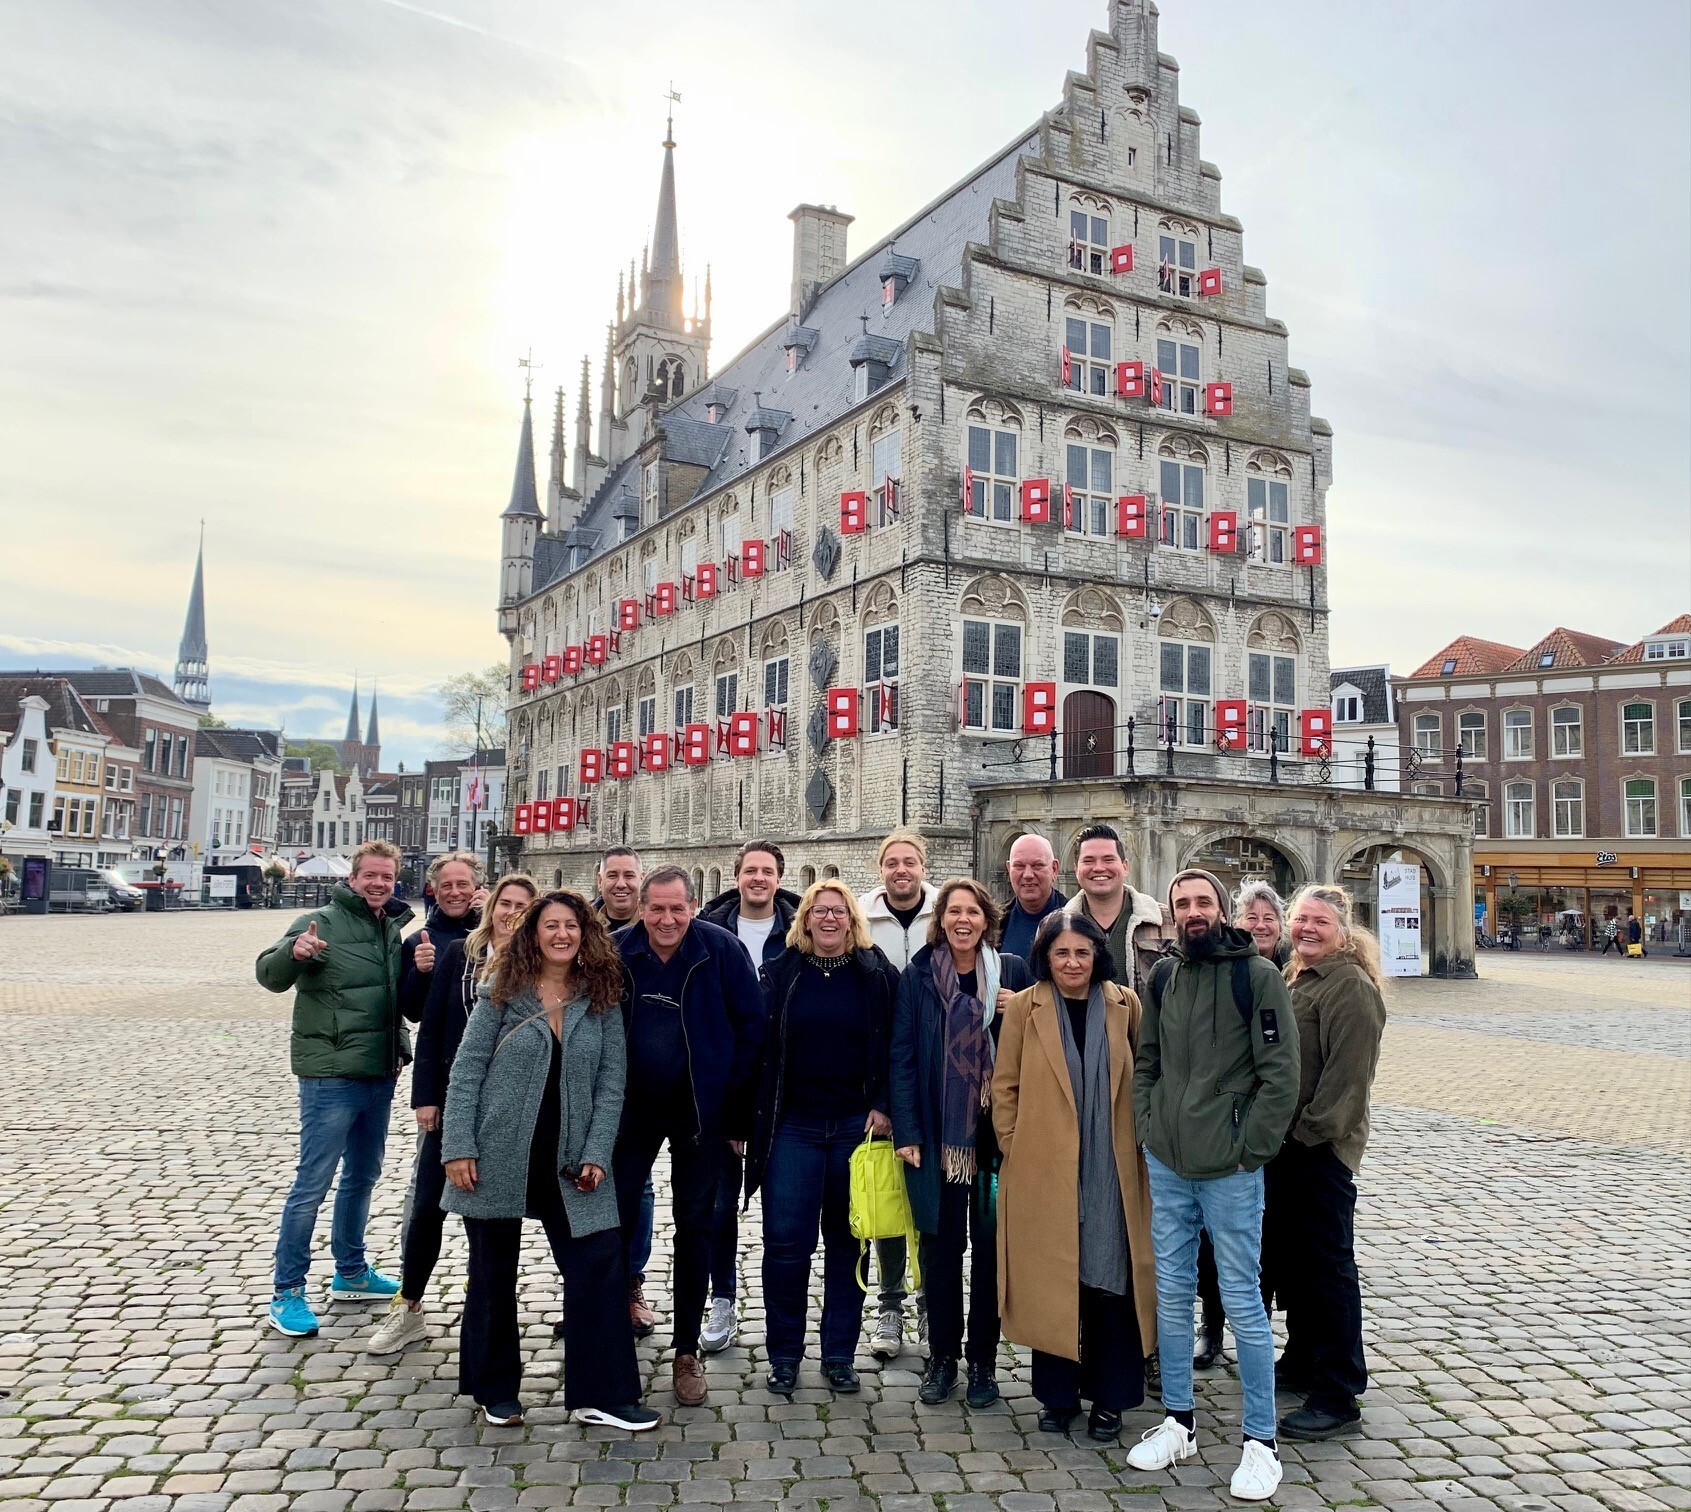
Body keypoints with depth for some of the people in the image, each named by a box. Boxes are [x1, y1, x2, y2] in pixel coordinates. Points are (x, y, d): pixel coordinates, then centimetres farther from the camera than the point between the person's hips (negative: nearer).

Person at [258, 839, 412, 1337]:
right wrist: (293, 952, -42)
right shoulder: (321, 922, -12)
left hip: (380, 1076, 7)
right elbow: (270, 976, -23)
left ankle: (351, 1273, 34)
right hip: (330, 1076, -7)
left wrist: (400, 1040, 4)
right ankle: (287, 1291, 14)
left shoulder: (393, 928, 7)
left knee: (362, 1176, 18)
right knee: (312, 1185, 0)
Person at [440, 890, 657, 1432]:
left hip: (569, 1164, 2)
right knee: (494, 1274, 12)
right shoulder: (502, 993, -3)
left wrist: (596, 1155, -7)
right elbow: (466, 1071, -4)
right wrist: (458, 1147, -11)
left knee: (598, 1267, -3)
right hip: (498, 1158, -1)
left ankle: (600, 1396, 9)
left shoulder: (602, 1001, 2)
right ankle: (494, 1389, 31)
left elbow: (611, 1083, 1)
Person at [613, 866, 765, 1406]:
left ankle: (687, 1352, 25)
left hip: (699, 1113, -1)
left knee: (694, 1229, 11)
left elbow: (750, 1029, -9)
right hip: (631, 1112, 1)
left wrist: (738, 1112, -10)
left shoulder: (722, 951, -13)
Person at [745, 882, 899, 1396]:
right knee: (785, 1242, -1)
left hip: (857, 1126, 0)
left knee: (847, 1243, 9)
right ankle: (784, 1356, 16)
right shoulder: (781, 973, 4)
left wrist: (884, 1107, -7)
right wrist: (747, 1120, 1)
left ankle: (839, 1355, 23)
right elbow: (760, 1047, 4)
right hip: (793, 1127, 0)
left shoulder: (877, 975, 2)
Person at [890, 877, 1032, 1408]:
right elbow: (902, 1056, -1)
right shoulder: (918, 974, 1)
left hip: (995, 1130, 0)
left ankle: (983, 1360, 23)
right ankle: (942, 1357, 23)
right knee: (940, 1245, 7)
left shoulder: (1012, 971, 2)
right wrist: (906, 1131, -8)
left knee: (990, 1246, 8)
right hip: (937, 1133, 0)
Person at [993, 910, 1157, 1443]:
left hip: (1113, 1174, 1)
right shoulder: (1023, 1007, 0)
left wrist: (1143, 1144, 4)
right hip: (1043, 1174, -1)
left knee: (1112, 1283, 5)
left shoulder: (1125, 1006, 4)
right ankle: (1057, 1397, 22)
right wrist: (1014, 1149, -2)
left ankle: (1109, 1399, 21)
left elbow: (1145, 1079, 9)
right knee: (1050, 1285, 6)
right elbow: (1005, 1086, 3)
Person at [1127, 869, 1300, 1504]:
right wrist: (1149, 1128, 6)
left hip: (1229, 1170, -5)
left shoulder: (1257, 975, -8)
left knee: (1242, 1302, 2)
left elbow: (1280, 1074, -10)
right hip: (1164, 1165, 5)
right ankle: (1179, 1423, 28)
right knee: (1171, 1294, 13)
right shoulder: (1162, 977, 7)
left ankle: (1261, 1441, 17)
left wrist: (1248, 1148, -11)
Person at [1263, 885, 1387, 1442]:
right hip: (1281, 1145, 9)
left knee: (1327, 1267, -2)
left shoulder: (1350, 986, -13)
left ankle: (1338, 1397, 8)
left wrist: (1312, 1131, -20)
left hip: (1321, 1148, -9)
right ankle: (1302, 1362, 35)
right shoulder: (1290, 979, 15)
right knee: (1284, 1259, 19)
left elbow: (1348, 1071, -20)